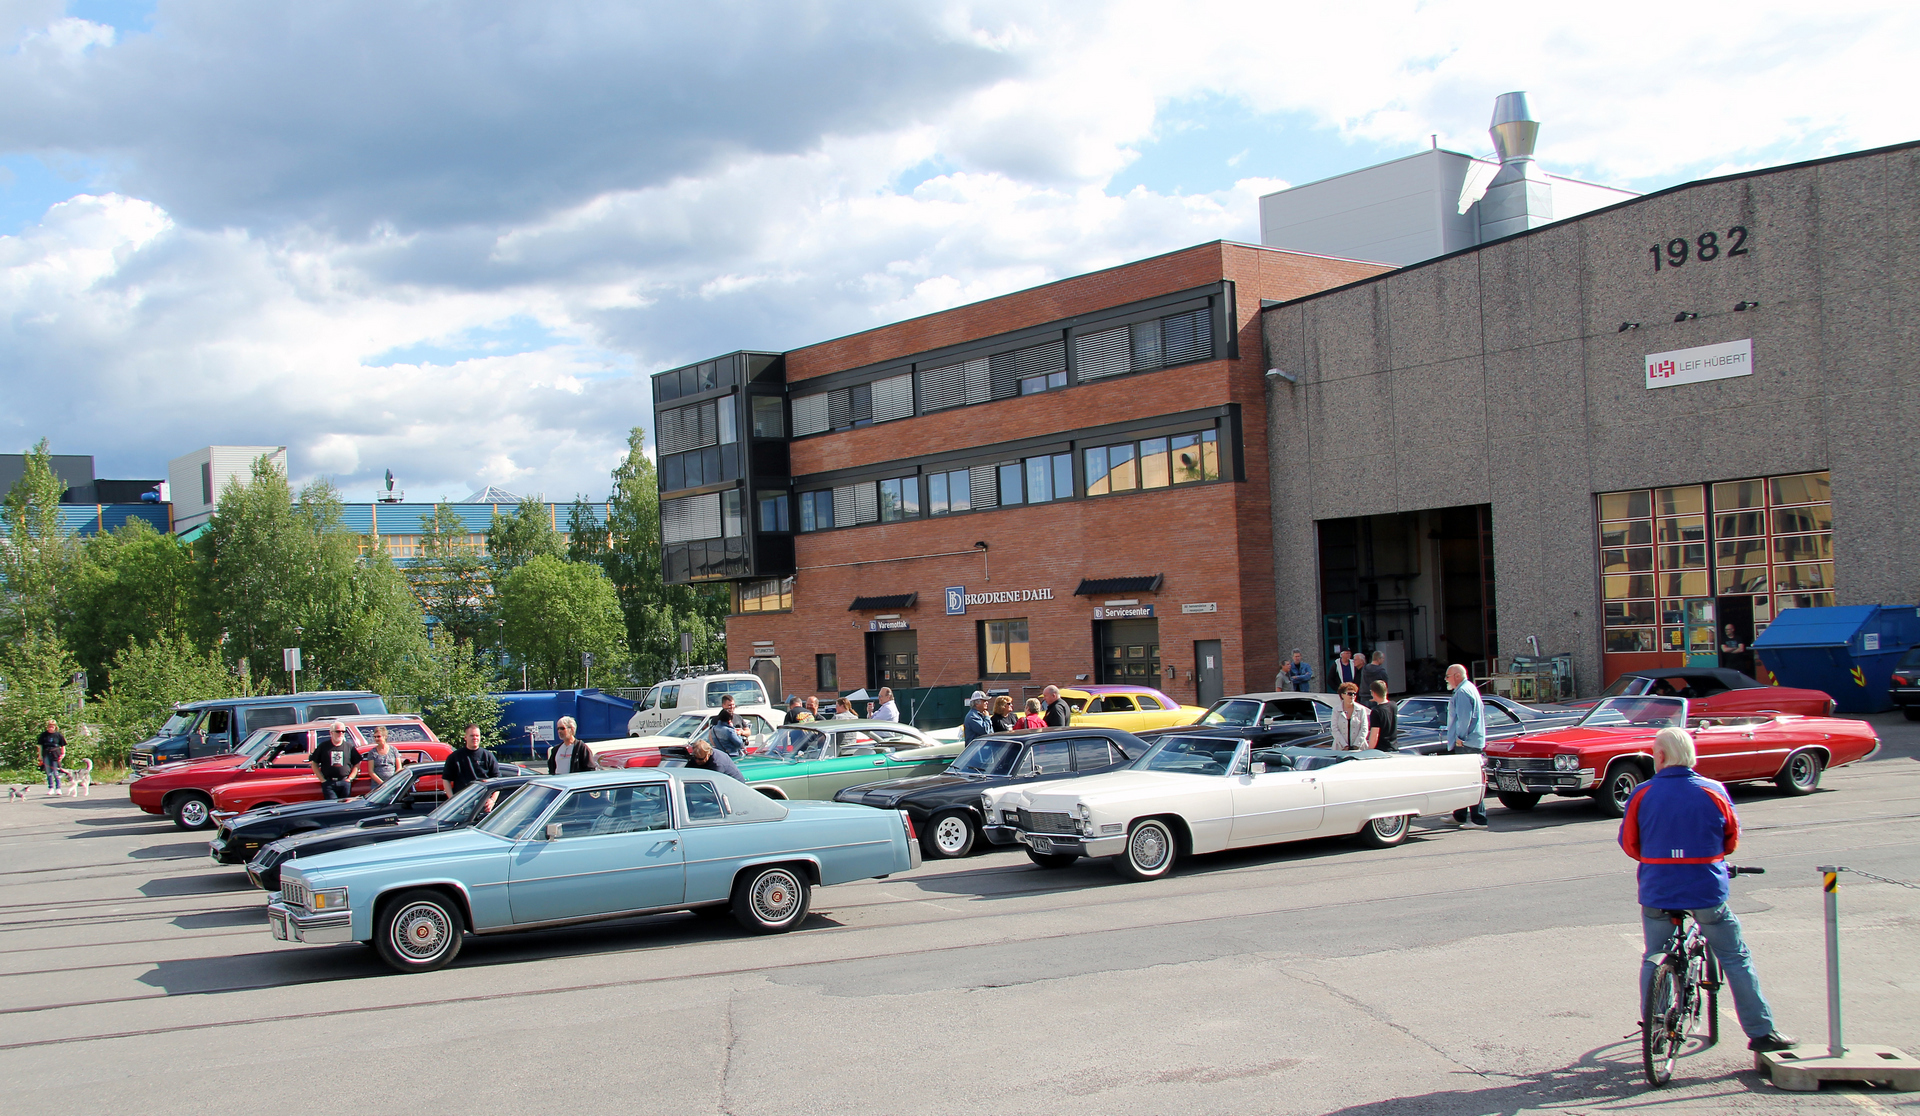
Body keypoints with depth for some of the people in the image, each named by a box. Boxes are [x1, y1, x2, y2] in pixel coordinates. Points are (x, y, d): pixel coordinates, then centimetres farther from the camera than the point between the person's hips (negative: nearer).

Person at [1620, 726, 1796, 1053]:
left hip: (1657, 892, 0)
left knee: (1653, 961, 14)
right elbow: (1732, 839, 9)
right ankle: (1760, 1032, 14)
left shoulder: (1643, 794, -5)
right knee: (1736, 959, 12)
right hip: (1707, 891, 0)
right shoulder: (1714, 792, -3)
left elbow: (1629, 843, 4)